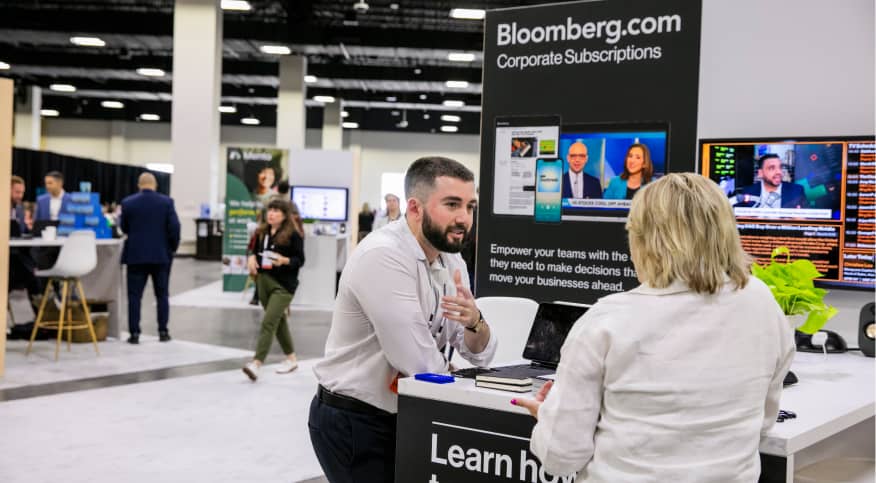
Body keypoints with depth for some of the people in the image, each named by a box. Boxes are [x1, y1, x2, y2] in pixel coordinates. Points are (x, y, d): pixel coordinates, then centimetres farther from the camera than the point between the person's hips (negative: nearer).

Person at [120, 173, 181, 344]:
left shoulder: (128, 203, -3)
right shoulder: (166, 202, -5)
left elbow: (124, 228, 7)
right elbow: (174, 227, -9)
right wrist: (173, 247, 5)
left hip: (136, 255, 0)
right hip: (161, 255, 1)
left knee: (134, 295, 3)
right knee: (162, 295, 10)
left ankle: (134, 333, 0)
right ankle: (163, 331, 12)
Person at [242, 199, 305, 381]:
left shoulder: (293, 234, -9)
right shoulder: (262, 232, 8)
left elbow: (300, 260, -8)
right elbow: (256, 251, 20)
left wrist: (284, 260, -25)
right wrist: (252, 258, -2)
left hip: (283, 285, -7)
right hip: (263, 280, 7)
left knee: (268, 323, -15)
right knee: (278, 321, 17)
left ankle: (256, 363, -20)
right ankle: (291, 358, 32)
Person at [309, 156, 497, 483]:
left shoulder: (451, 260, 2)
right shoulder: (383, 256, -24)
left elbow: (479, 355, 4)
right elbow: (421, 364, -25)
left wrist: (474, 322, -17)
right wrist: (447, 368, -4)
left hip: (402, 418, 8)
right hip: (353, 422, -7)